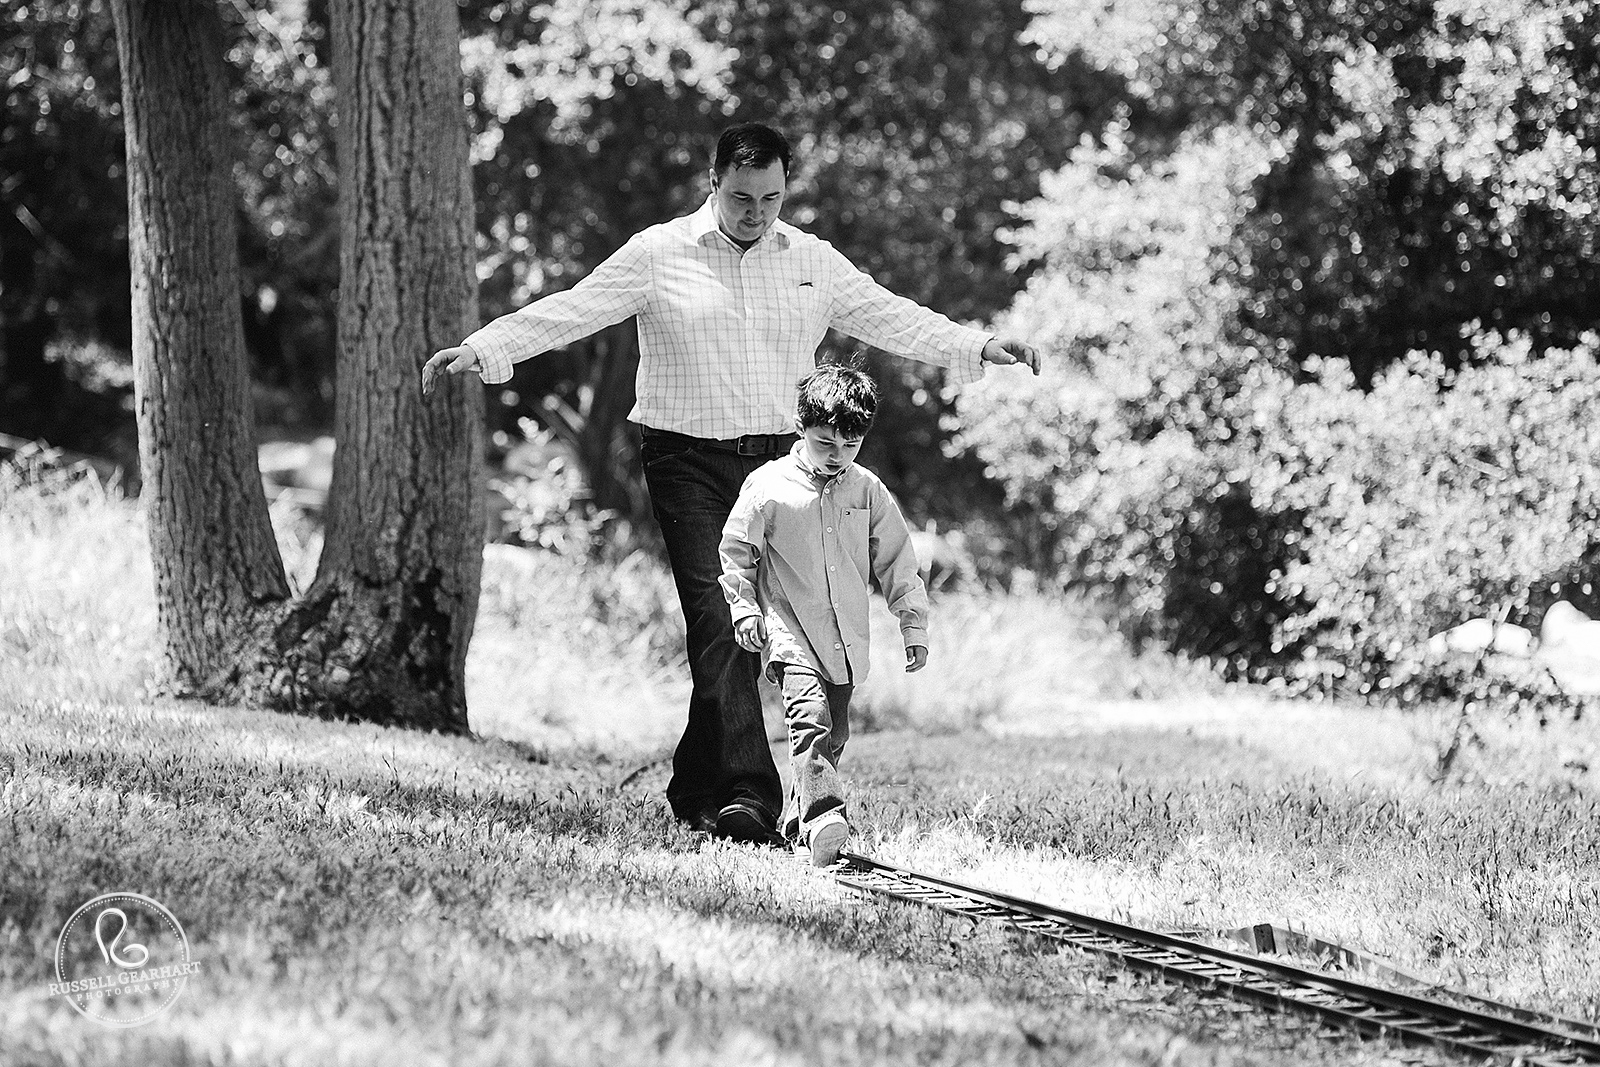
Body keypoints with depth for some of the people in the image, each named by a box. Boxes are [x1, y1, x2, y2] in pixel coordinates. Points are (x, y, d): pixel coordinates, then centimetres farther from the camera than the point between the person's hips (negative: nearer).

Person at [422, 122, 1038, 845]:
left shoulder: (811, 260, 10)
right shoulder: (658, 254, 0)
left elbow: (890, 318, 14)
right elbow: (567, 312, -3)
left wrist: (980, 347, 6)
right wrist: (478, 350, -12)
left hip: (779, 460, 4)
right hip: (689, 461, -4)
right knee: (719, 622, -15)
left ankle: (697, 791, 20)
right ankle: (749, 795, -22)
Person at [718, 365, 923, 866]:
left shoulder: (868, 491, 5)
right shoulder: (768, 486, -5)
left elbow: (896, 562, 11)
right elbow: (735, 552, 4)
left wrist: (914, 625, 11)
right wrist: (743, 609, -6)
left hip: (846, 638, 5)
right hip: (789, 629, -4)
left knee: (833, 733, 10)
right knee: (810, 715, -24)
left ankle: (799, 824, 24)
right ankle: (824, 815, -36)